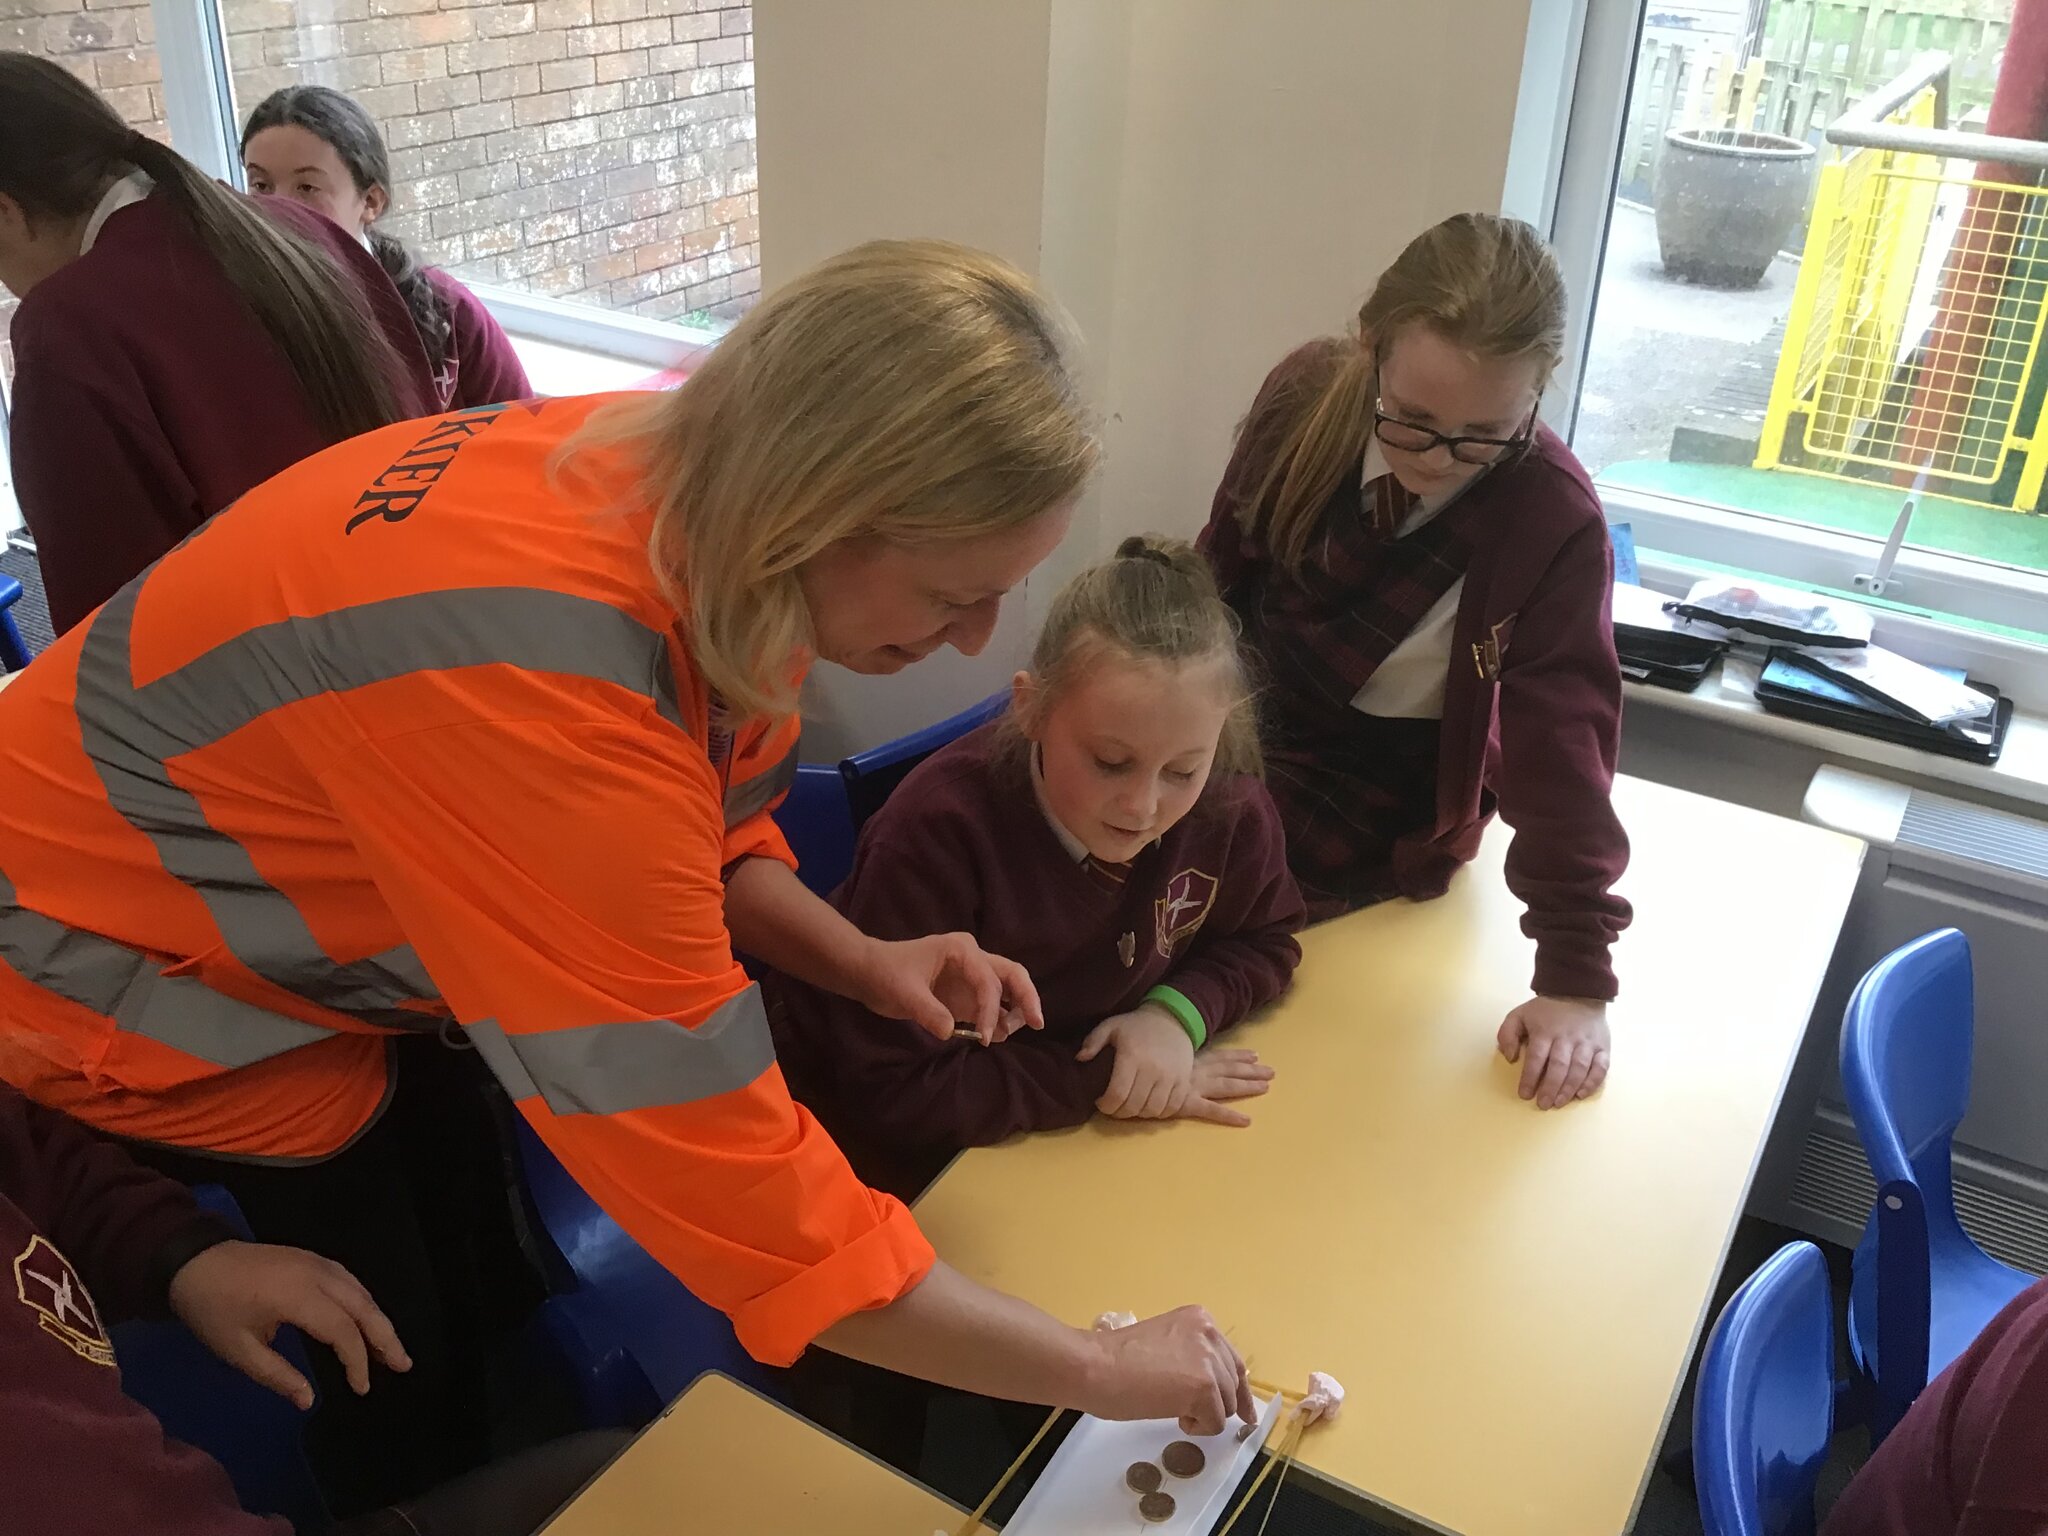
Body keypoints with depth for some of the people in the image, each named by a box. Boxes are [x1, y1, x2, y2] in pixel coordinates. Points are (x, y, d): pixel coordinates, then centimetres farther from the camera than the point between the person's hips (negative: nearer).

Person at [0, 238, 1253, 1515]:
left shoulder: (691, 480, -18)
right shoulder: (546, 686, -44)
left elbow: (699, 826, 1)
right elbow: (738, 1195, -38)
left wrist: (859, 961, -17)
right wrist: (1104, 1371, -27)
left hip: (307, 913, 7)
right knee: (400, 1395, 7)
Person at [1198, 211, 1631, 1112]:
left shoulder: (1556, 524, -26)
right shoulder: (1307, 396, -17)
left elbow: (1561, 746, -22)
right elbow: (1223, 568, -1)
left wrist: (1575, 977, -22)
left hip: (1374, 836, -3)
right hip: (1238, 755, 4)